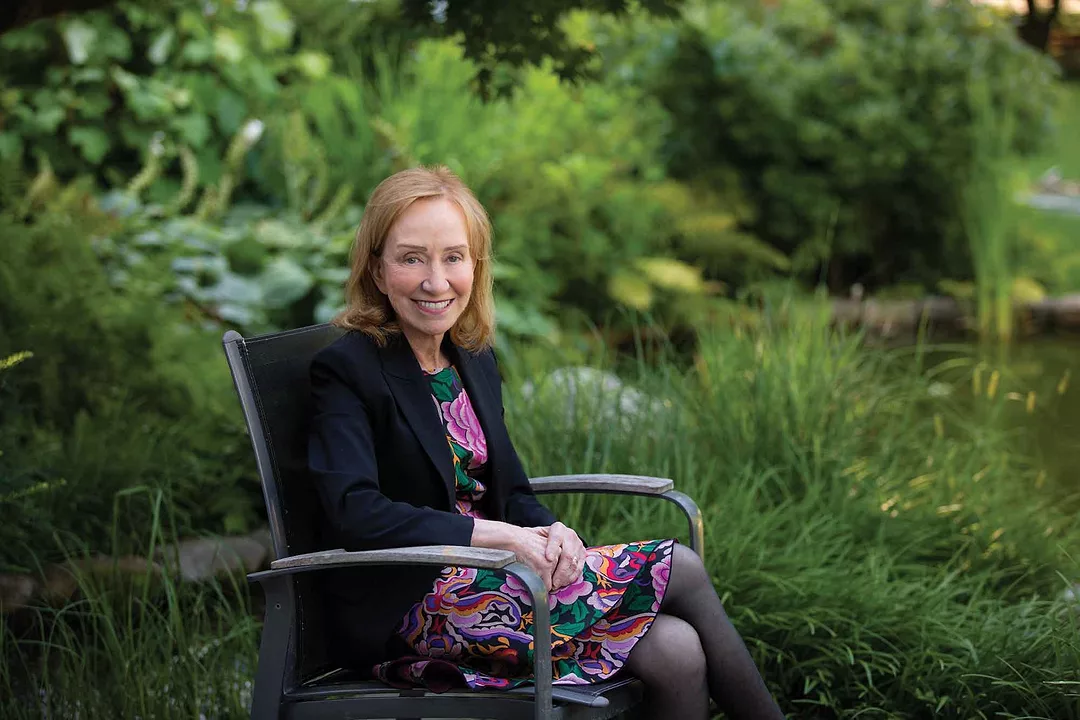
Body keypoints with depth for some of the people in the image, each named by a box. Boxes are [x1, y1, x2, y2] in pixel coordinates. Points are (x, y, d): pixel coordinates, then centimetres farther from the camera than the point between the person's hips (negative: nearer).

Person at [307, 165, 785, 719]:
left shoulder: (475, 361, 14)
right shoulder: (345, 370, -9)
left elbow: (512, 493, 14)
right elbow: (355, 513, -22)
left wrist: (551, 532, -10)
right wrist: (503, 536, -24)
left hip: (481, 581, 7)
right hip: (406, 613, -7)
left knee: (677, 655, -18)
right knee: (679, 570, -16)